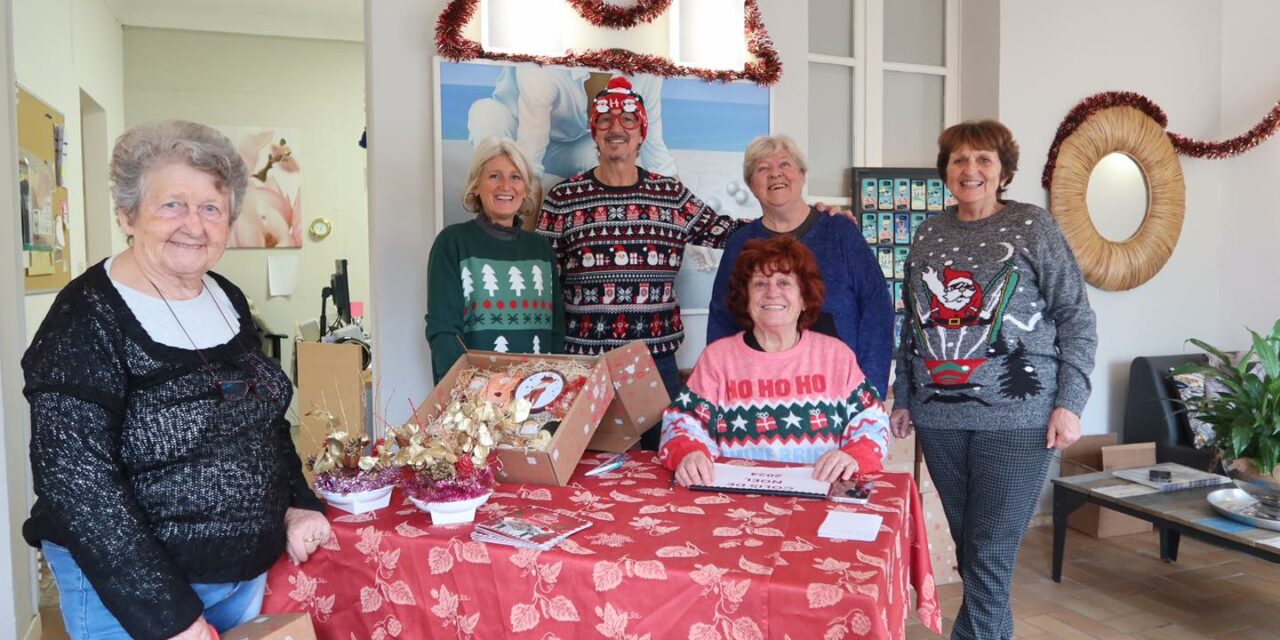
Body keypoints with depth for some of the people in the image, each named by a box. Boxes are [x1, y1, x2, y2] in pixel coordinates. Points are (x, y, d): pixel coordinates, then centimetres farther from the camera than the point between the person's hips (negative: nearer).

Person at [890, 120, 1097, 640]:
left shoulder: (1032, 226, -1)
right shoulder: (929, 234, 11)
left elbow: (1077, 320, -1)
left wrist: (1069, 403, -9)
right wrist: (902, 398, 14)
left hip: (1014, 419, -4)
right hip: (939, 417, 4)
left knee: (989, 556, -3)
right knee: (967, 549, 12)